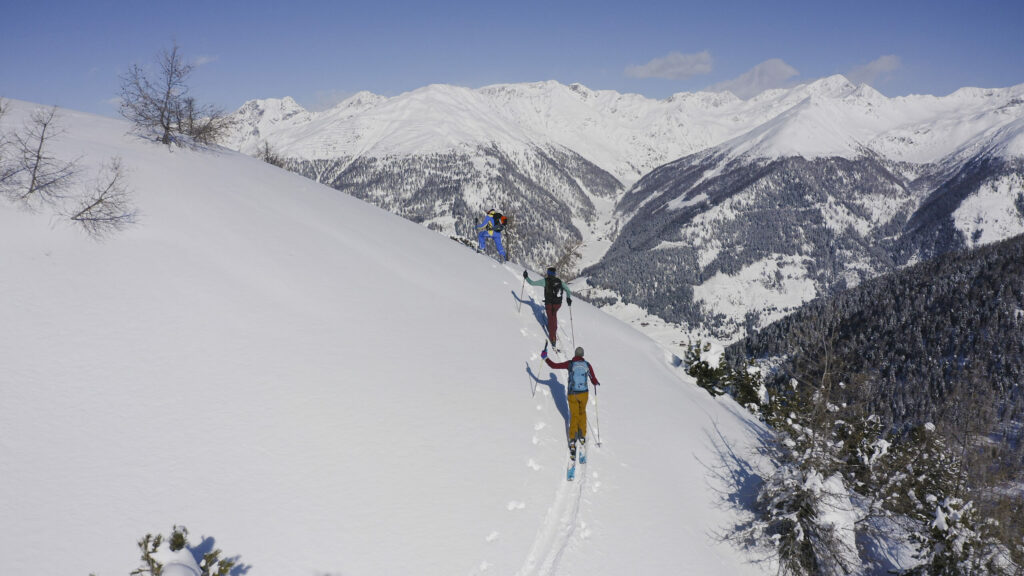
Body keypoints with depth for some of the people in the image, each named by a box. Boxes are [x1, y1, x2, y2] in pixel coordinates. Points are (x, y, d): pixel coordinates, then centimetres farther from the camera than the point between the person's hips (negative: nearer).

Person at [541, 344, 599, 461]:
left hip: (572, 394, -1)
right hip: (584, 393, 1)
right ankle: (582, 437, 26)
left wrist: (545, 358, 2)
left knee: (574, 416, 12)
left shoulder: (570, 364, -11)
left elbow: (553, 365, -12)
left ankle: (572, 440, -2)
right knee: (582, 412, 27)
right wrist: (596, 384, 28)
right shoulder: (587, 365, -6)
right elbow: (594, 380, 4)